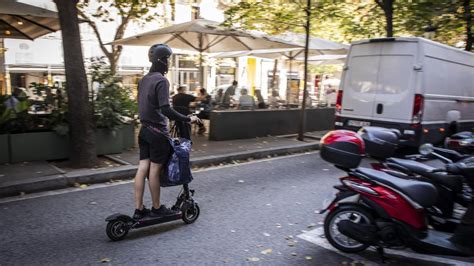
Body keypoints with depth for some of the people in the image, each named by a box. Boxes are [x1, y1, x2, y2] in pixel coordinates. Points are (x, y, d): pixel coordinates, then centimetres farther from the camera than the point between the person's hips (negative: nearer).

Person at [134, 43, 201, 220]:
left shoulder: (144, 79, 11)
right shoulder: (161, 80, -16)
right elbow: (165, 109, -24)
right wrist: (188, 119, -20)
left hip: (145, 130, 8)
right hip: (158, 132, -8)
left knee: (142, 168, 8)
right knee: (155, 169, 2)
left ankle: (139, 209, 14)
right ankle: (156, 208, 16)